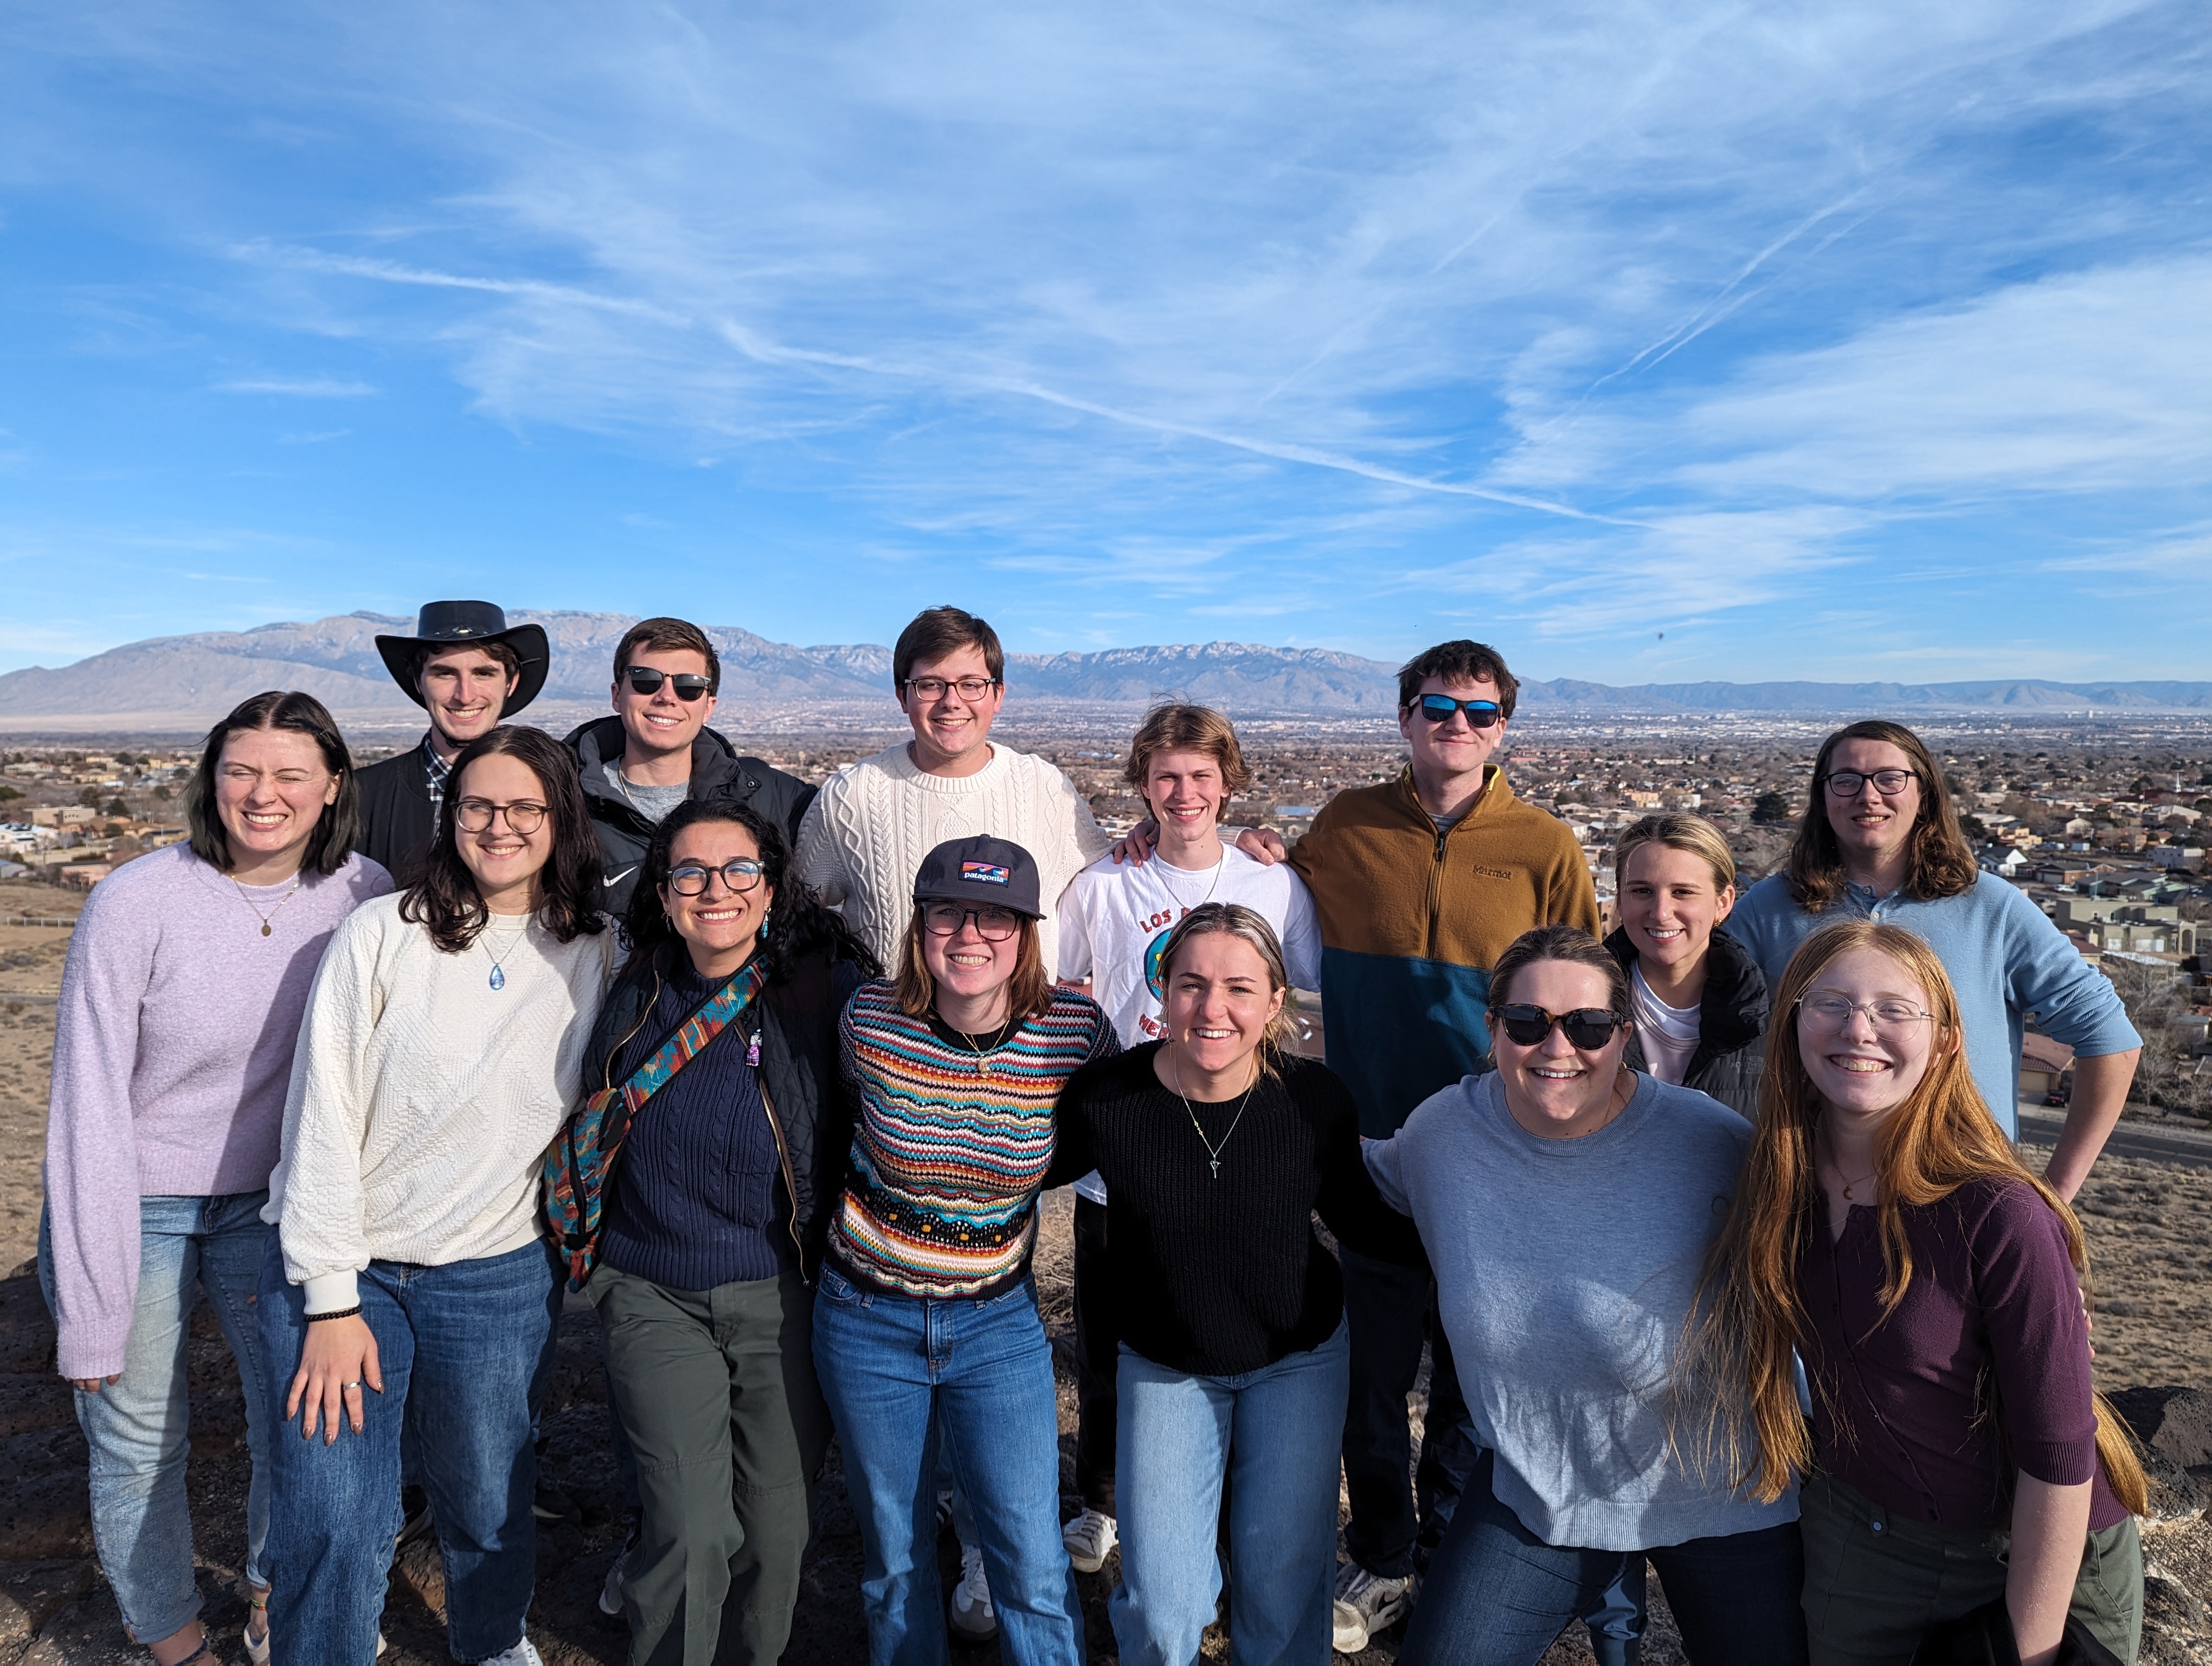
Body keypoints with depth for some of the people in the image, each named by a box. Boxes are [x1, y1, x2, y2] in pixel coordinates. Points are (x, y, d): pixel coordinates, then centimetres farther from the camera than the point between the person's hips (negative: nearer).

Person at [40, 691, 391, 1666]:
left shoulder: (364, 894, -10)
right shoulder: (136, 901, -19)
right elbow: (88, 1104, -15)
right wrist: (93, 1305, -14)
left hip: (269, 1201, 3)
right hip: (130, 1205, -2)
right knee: (139, 1443, 10)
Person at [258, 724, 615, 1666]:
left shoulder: (594, 956, -2)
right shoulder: (385, 933, -9)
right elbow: (322, 1117, -9)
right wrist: (332, 1299, -11)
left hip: (498, 1277, 2)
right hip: (343, 1265, -2)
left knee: (487, 1505, 16)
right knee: (333, 1523, -3)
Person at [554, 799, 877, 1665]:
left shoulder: (827, 990, -9)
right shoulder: (635, 1000, 1)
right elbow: (588, 1131, 18)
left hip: (783, 1299, -1)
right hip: (657, 1298, 1)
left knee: (775, 1528, 9)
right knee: (692, 1533, -9)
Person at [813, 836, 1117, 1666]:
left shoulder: (1076, 1030, -17)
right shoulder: (869, 1020, -16)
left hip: (998, 1323, -1)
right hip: (868, 1320, 1)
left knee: (1033, 1568, 1)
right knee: (894, 1557, 18)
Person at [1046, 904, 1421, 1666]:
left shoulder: (1315, 1097, -20)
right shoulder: (1106, 1096, -22)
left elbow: (1359, 1219, -3)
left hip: (1300, 1357, 1)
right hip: (1164, 1367, 0)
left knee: (1285, 1588, 11)